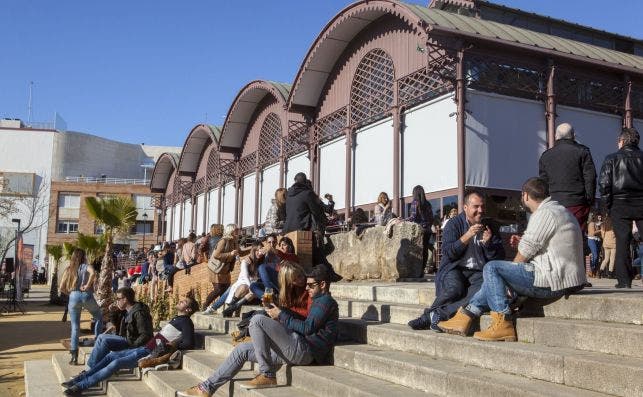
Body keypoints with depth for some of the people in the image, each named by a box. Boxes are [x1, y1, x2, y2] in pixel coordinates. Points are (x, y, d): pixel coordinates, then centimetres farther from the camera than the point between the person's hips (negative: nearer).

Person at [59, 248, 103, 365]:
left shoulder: (68, 269, 14)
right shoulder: (86, 266, 6)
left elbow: (62, 288, 7)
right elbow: (93, 273, -19)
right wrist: (87, 286, -10)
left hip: (73, 297, 3)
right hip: (86, 295, -3)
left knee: (75, 327, 8)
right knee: (99, 316, 23)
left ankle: (74, 357, 7)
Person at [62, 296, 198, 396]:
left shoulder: (186, 322, -8)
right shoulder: (177, 319, 21)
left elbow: (189, 344, -22)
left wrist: (172, 347, -14)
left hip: (151, 353, -10)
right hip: (145, 348, 10)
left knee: (116, 363, -18)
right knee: (111, 355, 6)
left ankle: (80, 386, -15)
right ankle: (80, 378, 8)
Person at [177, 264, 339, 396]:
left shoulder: (326, 301, -4)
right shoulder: (319, 301, 26)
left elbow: (307, 328, -15)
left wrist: (281, 316, -7)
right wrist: (280, 310, 11)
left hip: (304, 349, -10)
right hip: (298, 351, 10)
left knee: (257, 320, -20)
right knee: (242, 349, 8)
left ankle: (267, 375, -17)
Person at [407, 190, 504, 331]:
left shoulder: (488, 227, 14)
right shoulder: (454, 224, 5)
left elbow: (499, 257, 10)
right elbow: (448, 252, -7)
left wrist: (488, 243, -10)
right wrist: (467, 236, -17)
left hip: (478, 272, 2)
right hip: (455, 268, -2)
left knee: (483, 290, -33)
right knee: (455, 288, -37)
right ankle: (434, 316, -19)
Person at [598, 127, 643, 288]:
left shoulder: (612, 159, 0)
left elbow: (604, 184, -6)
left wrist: (608, 205, 3)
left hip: (620, 205, -1)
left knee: (622, 242, 2)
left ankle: (624, 279, 1)